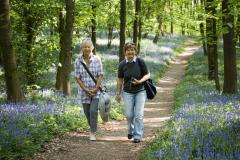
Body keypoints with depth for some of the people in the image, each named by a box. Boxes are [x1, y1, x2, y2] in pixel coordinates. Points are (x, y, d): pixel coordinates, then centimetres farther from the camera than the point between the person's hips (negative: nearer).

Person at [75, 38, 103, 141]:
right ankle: (93, 128, 35)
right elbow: (77, 78, -2)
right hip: (84, 91, 2)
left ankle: (93, 133, -4)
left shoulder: (97, 60, -5)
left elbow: (100, 75, -5)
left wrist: (96, 89, -13)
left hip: (96, 90, -2)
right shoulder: (78, 61, -3)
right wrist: (86, 90, -10)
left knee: (93, 111, -13)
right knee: (87, 112, 10)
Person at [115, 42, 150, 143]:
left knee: (139, 114, -6)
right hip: (128, 92, 2)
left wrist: (140, 81, -20)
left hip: (140, 91, -2)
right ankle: (131, 130, 32)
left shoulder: (140, 62, -9)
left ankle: (138, 136, 6)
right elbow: (120, 80, 5)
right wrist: (118, 93, 7)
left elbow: (147, 75, -3)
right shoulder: (122, 65, -3)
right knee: (129, 114, 2)